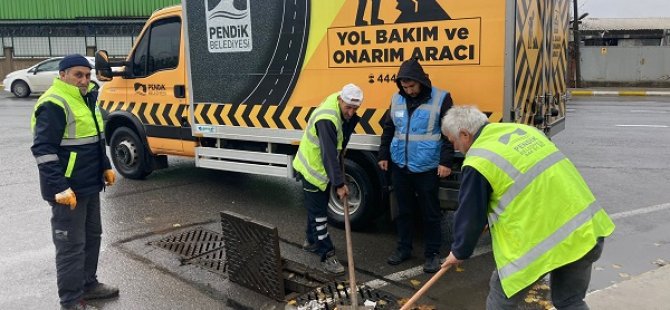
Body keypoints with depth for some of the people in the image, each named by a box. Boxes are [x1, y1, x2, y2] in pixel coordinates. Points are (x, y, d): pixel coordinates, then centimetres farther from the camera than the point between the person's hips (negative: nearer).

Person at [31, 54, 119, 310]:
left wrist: (105, 167, 20)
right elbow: (43, 150, -23)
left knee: (92, 236, 19)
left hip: (89, 185, 10)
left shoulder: (86, 99, 12)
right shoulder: (54, 105, -18)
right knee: (71, 245, -1)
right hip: (68, 190, -10)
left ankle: (88, 284, 35)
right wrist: (59, 187, -28)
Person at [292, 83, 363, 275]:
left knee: (319, 206, 20)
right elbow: (329, 155, -35)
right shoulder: (327, 120, -34)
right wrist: (339, 184, -34)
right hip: (312, 169, -9)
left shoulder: (343, 111, -5)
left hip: (323, 167, 9)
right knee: (318, 212, -4)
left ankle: (311, 241, 38)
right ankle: (327, 255, 0)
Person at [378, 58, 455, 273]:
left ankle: (433, 253, 17)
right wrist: (383, 155, 14)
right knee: (404, 210, 14)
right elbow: (388, 129, 16)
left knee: (430, 213, 5)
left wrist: (446, 161, -12)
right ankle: (403, 248, 27)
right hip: (400, 167, 4)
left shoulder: (440, 98, -8)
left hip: (427, 169, -4)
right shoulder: (397, 100, 6)